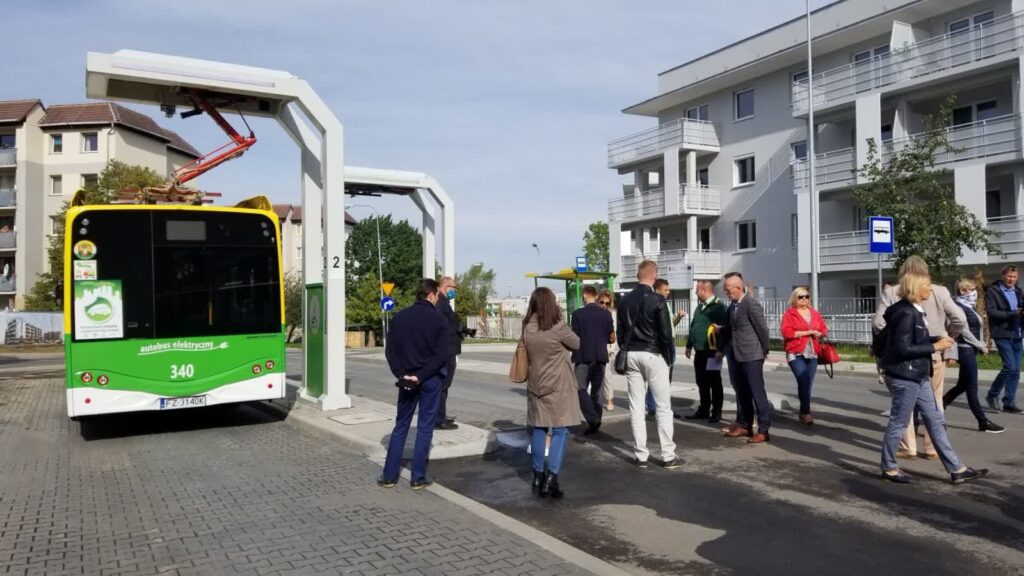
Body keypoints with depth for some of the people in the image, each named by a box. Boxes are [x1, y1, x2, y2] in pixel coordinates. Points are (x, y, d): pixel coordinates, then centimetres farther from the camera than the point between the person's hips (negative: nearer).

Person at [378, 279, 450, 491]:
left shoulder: (400, 317, 3)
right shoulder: (439, 319, -8)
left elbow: (390, 350, 0)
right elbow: (441, 355, -15)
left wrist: (402, 374, -4)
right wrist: (421, 376, -15)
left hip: (407, 379, 3)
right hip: (431, 379, -3)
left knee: (400, 427, 13)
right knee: (425, 428, 5)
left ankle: (389, 476, 15)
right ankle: (418, 478, 8)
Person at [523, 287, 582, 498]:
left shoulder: (527, 328, -2)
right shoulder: (558, 328, -16)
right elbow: (578, 344, 0)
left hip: (536, 385, 5)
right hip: (558, 386, -5)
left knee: (539, 429, 13)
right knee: (560, 431, -1)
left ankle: (538, 477, 18)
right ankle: (551, 478, -9)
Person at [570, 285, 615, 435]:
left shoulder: (578, 314, -8)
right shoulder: (606, 314, 2)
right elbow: (612, 338, 7)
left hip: (583, 358, -4)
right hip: (600, 357, 4)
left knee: (581, 388, 2)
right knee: (596, 391, 12)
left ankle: (593, 419, -15)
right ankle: (595, 422, 14)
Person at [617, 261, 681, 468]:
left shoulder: (625, 300, 6)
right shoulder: (657, 300, -10)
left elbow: (620, 331, 9)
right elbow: (665, 332, -12)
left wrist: (626, 351, 15)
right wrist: (666, 356, 2)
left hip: (631, 355, 5)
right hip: (653, 355, -5)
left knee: (636, 406, 6)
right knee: (663, 407, 2)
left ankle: (641, 455, 9)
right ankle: (668, 456, 4)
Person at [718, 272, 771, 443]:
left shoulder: (751, 304, -14)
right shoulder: (733, 306, 11)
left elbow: (762, 329, -12)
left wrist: (764, 351, -3)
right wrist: (727, 348, 9)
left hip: (752, 356, -8)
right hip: (738, 356, 8)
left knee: (757, 393, -4)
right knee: (742, 393, 14)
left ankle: (763, 430, 1)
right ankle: (744, 425, 25)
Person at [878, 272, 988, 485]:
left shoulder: (914, 311, 13)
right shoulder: (906, 313, -19)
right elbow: (903, 348, -23)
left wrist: (937, 339, 4)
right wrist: (934, 347, -17)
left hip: (918, 376, 10)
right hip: (904, 377, -10)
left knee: (935, 421, 12)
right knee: (898, 423, 1)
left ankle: (956, 469, 18)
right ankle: (889, 468, 14)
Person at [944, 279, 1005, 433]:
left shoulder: (969, 307, 15)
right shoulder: (959, 307, -13)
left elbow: (974, 329, 16)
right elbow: (965, 332, -16)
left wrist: (979, 346, 5)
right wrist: (981, 346, -12)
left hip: (970, 350, 9)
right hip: (965, 349, -9)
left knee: (963, 384, 14)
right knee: (972, 388, -3)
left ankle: (939, 406, 23)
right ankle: (984, 422, 1)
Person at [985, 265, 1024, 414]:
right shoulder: (992, 291, -4)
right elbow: (991, 311, -14)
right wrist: (1012, 314, -22)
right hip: (1002, 334, -6)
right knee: (1010, 367, -13)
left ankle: (1009, 403, 12)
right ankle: (992, 394, 7)